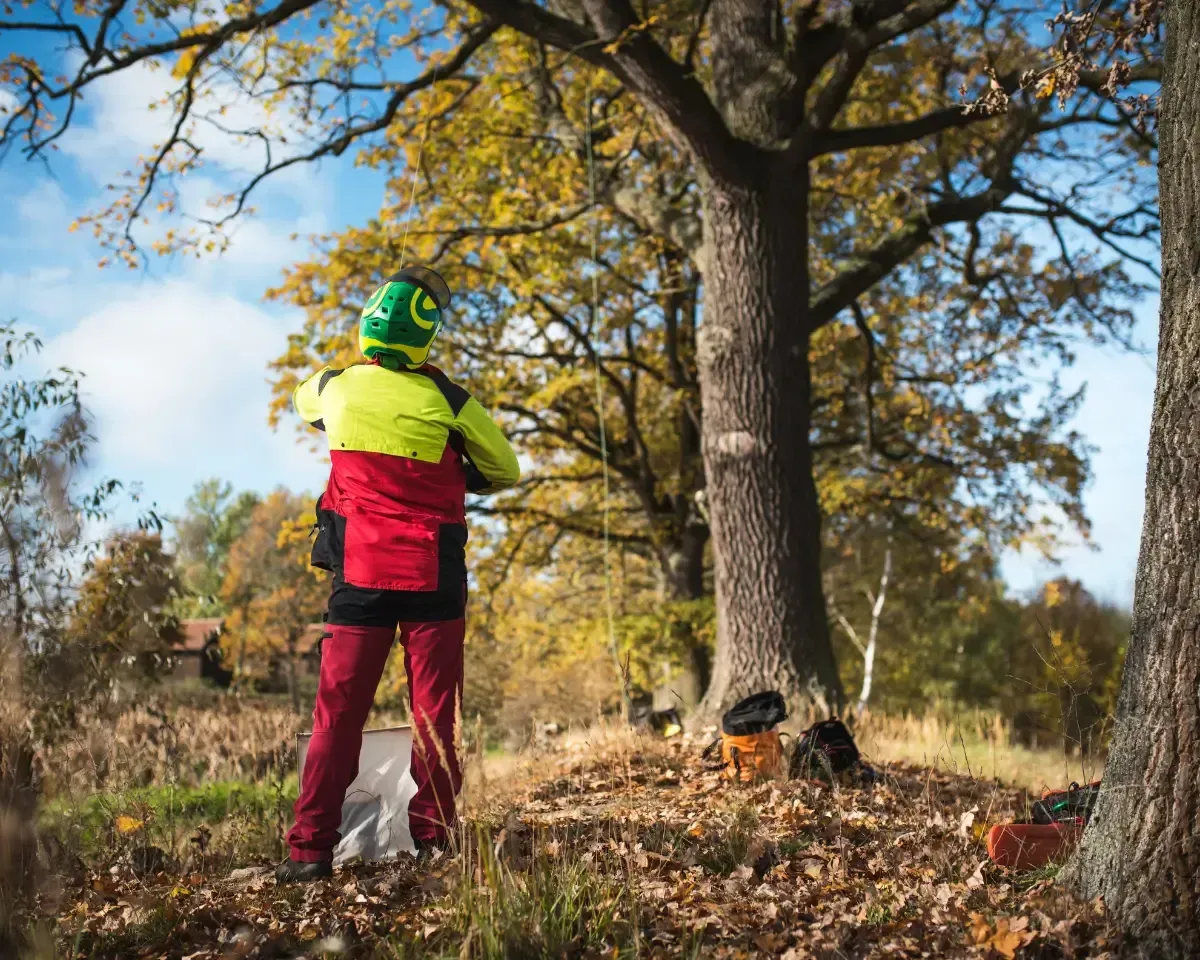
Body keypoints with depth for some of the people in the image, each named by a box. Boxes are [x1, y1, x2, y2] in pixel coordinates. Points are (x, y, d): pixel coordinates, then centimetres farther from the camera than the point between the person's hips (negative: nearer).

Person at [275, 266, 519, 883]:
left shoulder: (336, 389, -1)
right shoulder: (446, 400, -7)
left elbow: (303, 400, 25)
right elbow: (504, 471, 6)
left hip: (358, 573, 2)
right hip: (432, 575, -2)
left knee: (338, 710, 6)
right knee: (434, 712, 6)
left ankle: (310, 848, 3)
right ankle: (432, 839, 7)